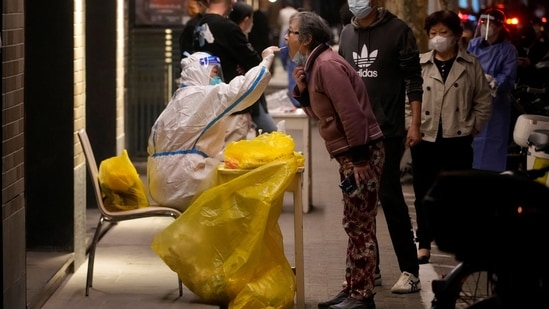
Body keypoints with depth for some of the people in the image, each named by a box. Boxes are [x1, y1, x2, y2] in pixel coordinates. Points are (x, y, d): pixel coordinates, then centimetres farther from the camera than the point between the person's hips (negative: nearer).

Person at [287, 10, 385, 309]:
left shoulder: (327, 64, -17)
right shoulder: (314, 65, 13)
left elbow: (352, 113, -23)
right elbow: (320, 113, 19)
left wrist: (360, 160, -23)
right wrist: (302, 89, 3)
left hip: (362, 153, -10)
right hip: (350, 154, 10)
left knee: (360, 227, -5)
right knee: (355, 226, 14)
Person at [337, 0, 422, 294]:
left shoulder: (397, 30, -4)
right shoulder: (346, 33, 11)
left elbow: (413, 79, -5)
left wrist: (415, 124, -10)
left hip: (387, 130, -5)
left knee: (390, 197, -7)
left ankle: (410, 270, 0)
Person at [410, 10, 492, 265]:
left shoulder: (470, 65, 3)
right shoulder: (419, 65, 1)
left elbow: (483, 102, 7)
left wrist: (472, 127, 1)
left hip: (457, 141, -1)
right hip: (425, 139, 1)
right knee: (423, 194, 7)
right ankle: (424, 244, 18)